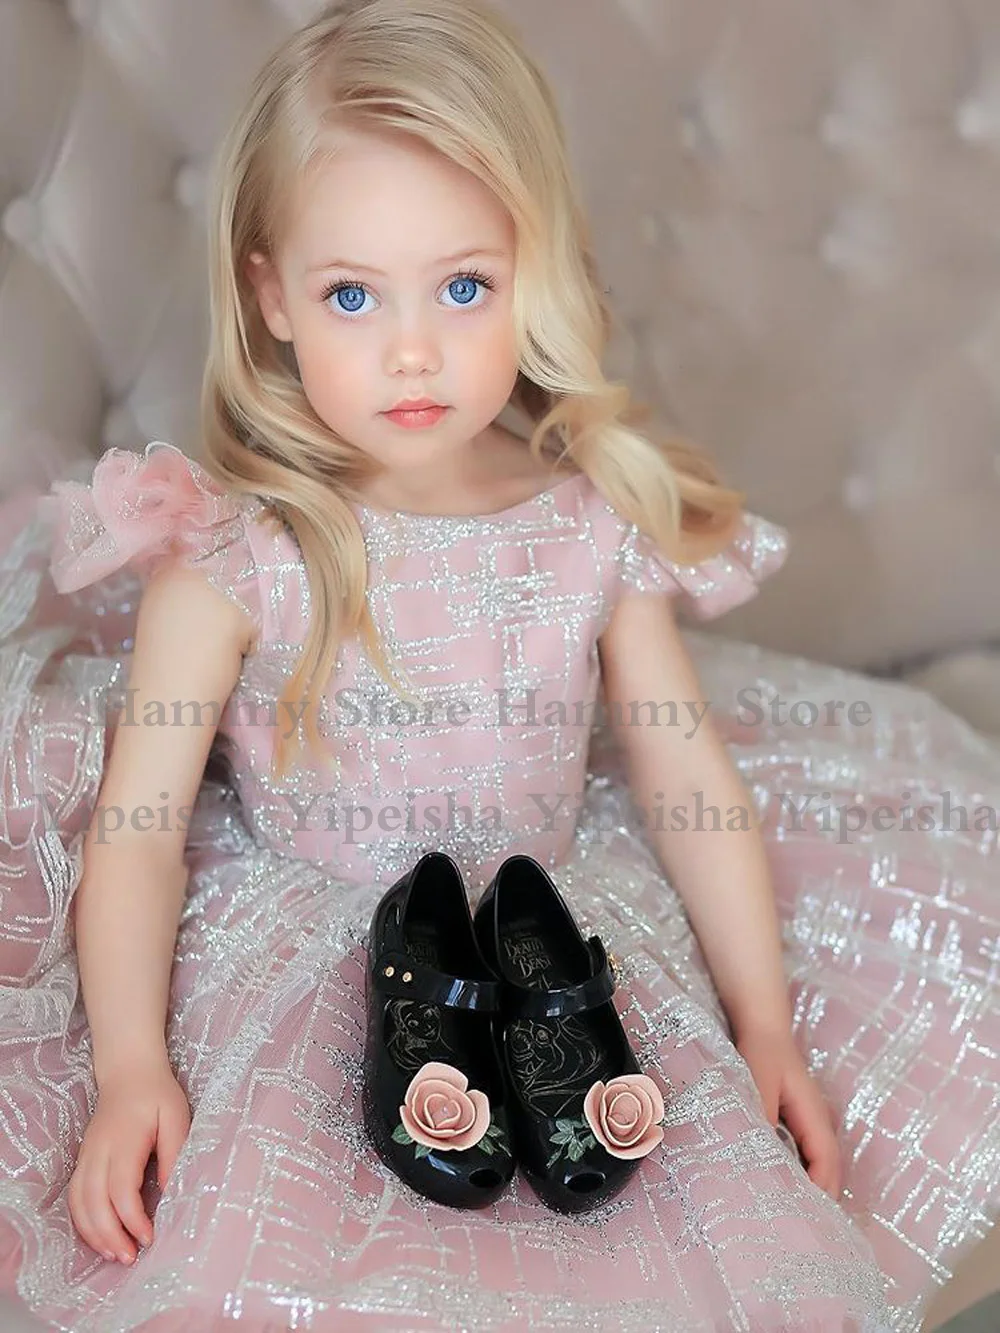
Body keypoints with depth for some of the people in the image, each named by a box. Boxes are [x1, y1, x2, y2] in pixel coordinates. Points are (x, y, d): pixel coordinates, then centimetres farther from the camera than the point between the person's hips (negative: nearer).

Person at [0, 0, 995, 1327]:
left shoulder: (600, 531, -7)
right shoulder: (231, 551, -14)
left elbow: (695, 789, 1)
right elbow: (139, 820, -10)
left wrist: (767, 1025, 2)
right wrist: (129, 1066, -17)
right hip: (301, 960, -1)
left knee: (735, 1225, -15)